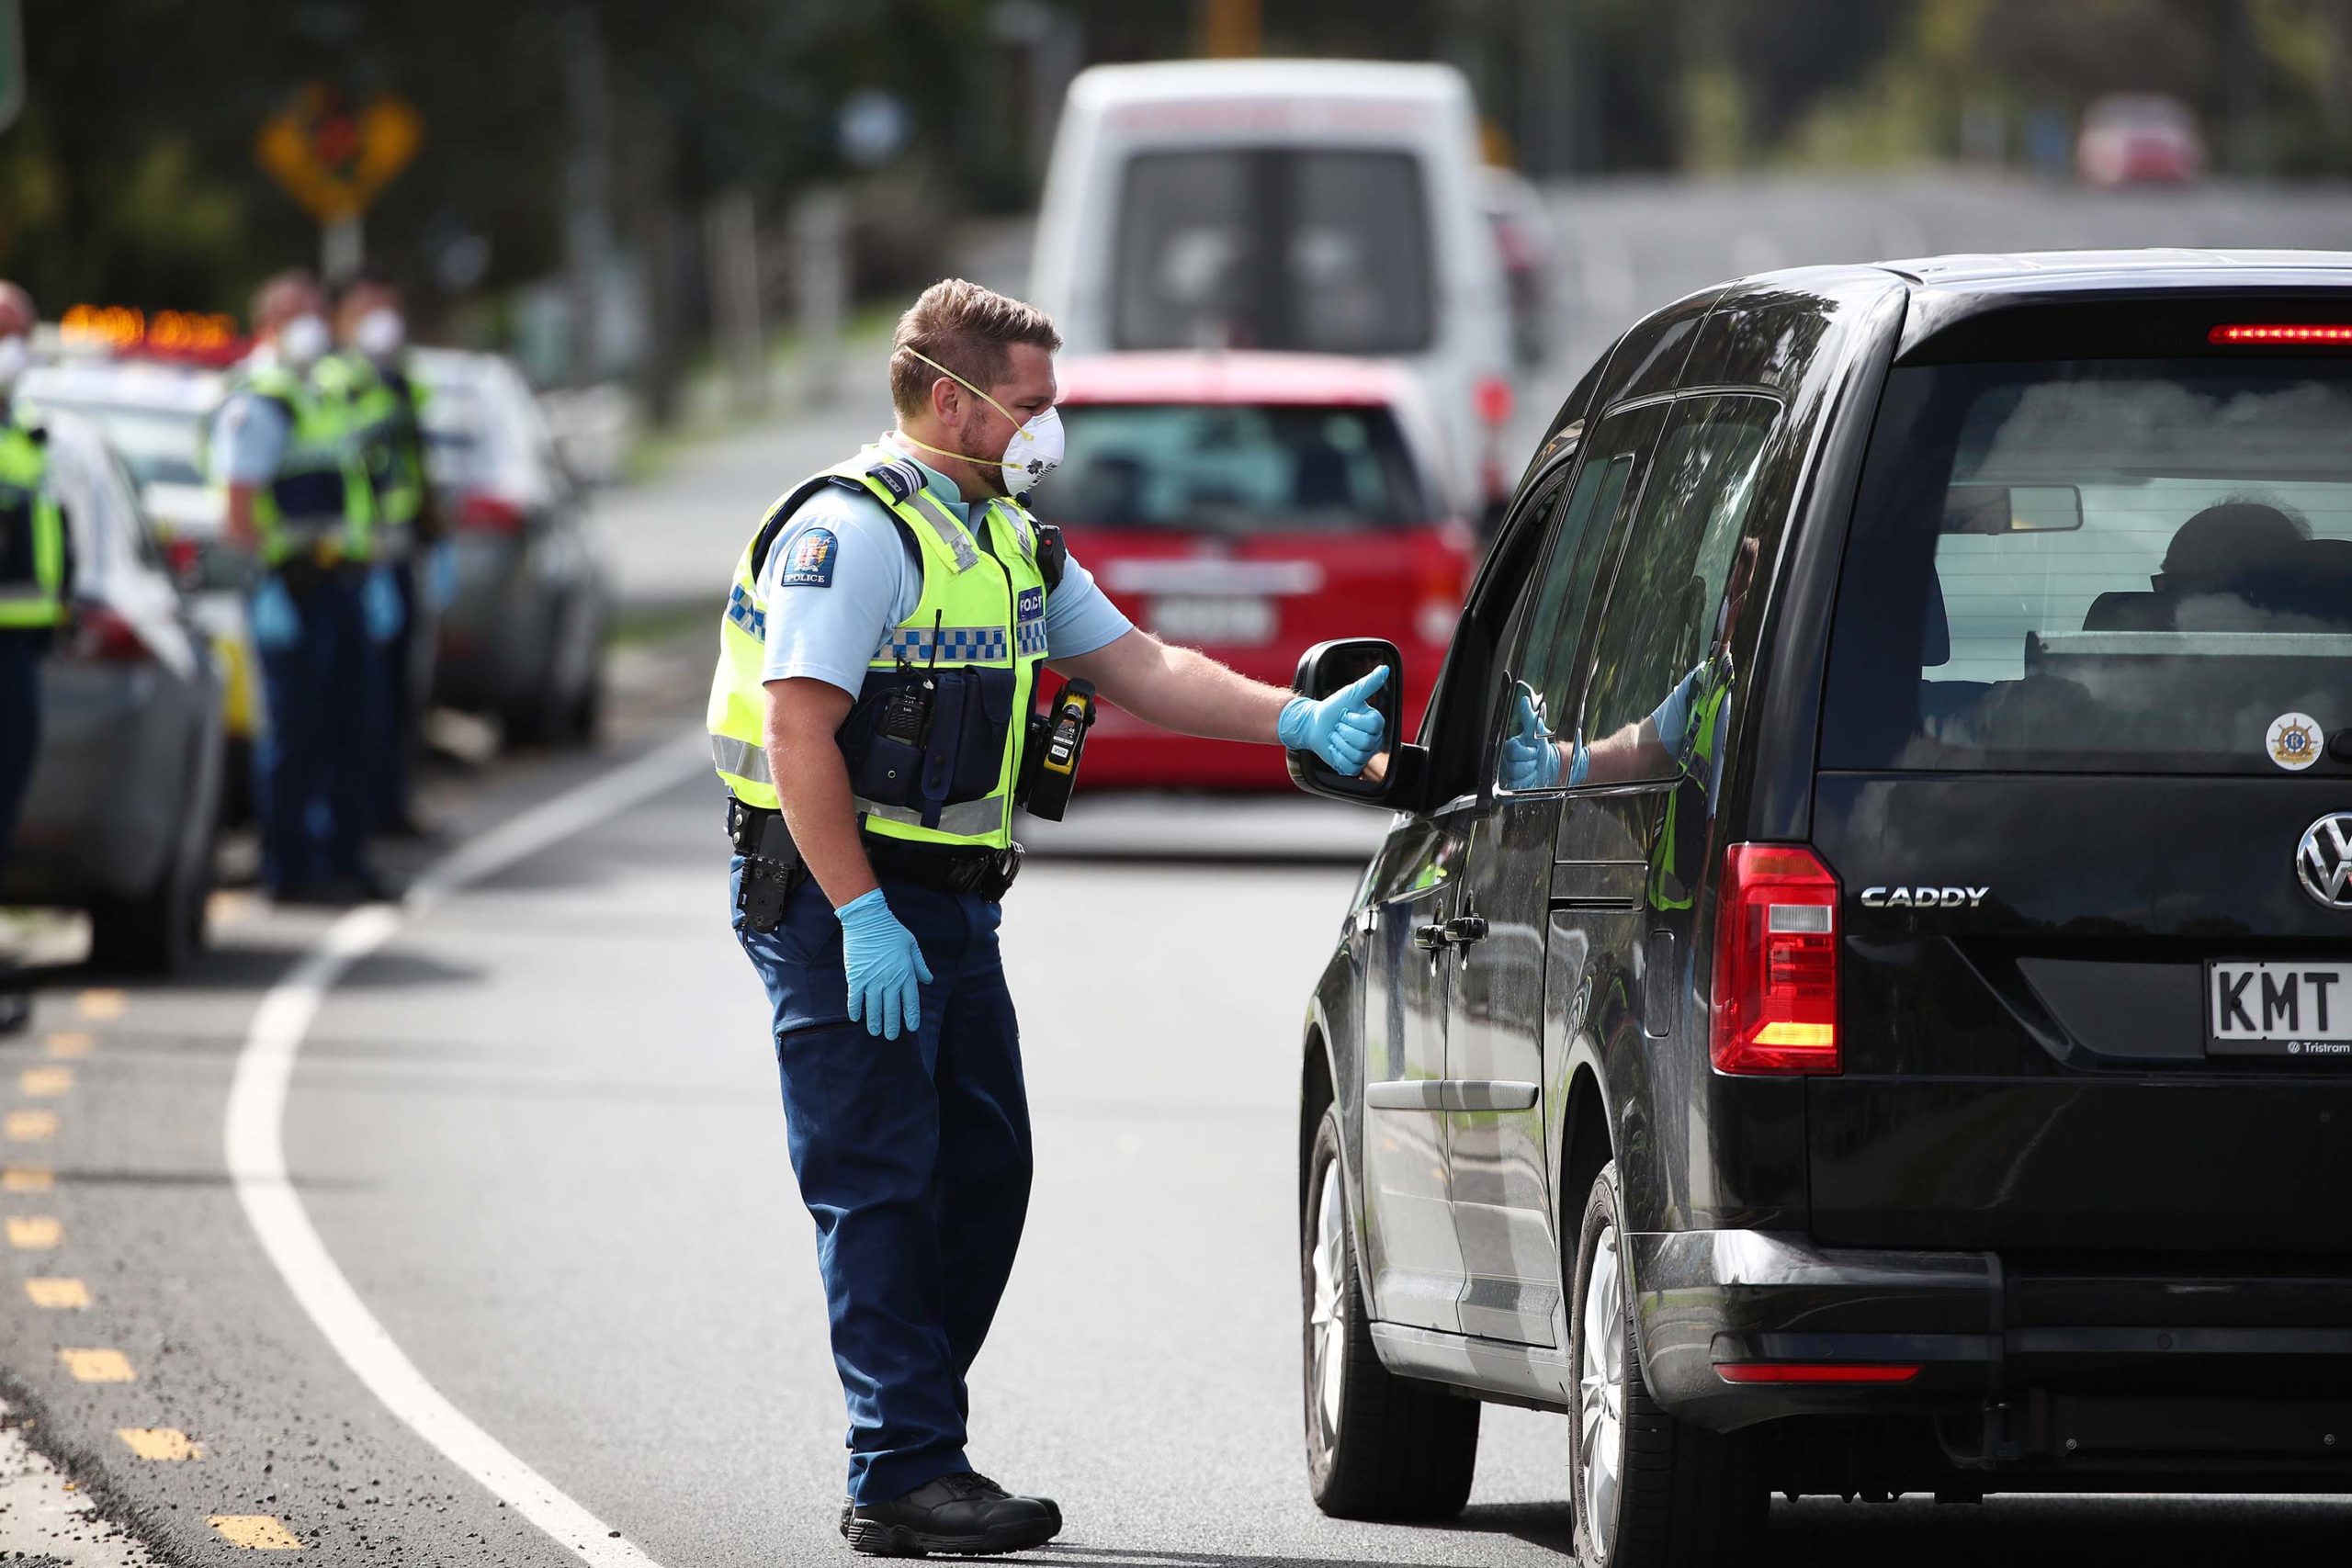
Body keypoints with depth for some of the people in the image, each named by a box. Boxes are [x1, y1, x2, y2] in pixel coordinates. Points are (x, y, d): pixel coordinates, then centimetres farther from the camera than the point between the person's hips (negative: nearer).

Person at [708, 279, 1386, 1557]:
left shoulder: (1008, 542, 16)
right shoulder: (852, 530, -15)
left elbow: (1141, 667, 15)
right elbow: (798, 734, -21)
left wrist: (1297, 723, 1)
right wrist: (863, 919, -26)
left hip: (949, 908, 9)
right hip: (844, 902, -9)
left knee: (982, 1173, 10)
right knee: (880, 1188, -8)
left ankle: (904, 1450, 17)